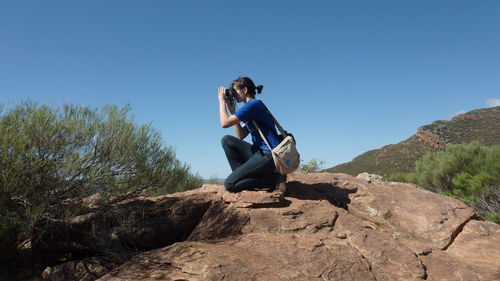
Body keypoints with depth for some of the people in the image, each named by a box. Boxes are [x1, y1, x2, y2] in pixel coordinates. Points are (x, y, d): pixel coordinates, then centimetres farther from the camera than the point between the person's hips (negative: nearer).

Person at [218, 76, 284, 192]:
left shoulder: (254, 104, -11)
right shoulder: (252, 106, 20)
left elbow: (225, 123, -13)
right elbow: (240, 136, 15)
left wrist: (222, 100, 1)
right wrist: (232, 110, 15)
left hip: (269, 155, -10)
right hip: (260, 152, 10)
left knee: (229, 184, -9)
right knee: (227, 140, 6)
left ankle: (274, 179, -5)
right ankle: (242, 175, 4)